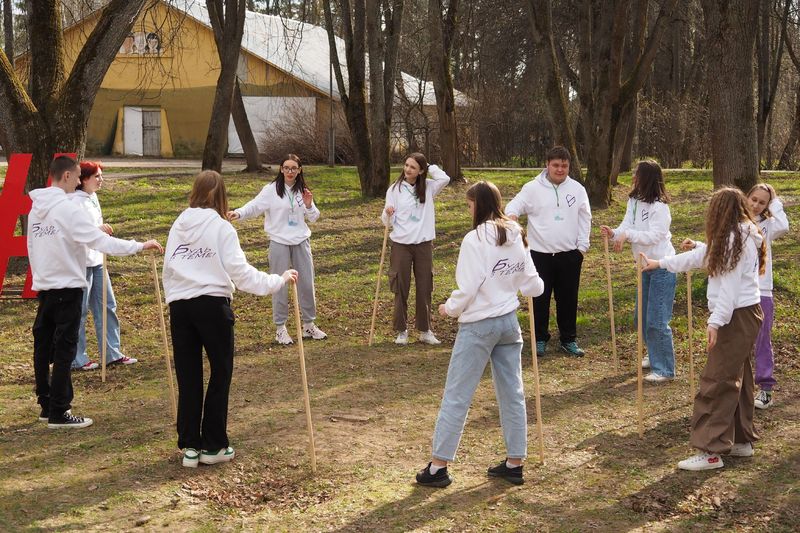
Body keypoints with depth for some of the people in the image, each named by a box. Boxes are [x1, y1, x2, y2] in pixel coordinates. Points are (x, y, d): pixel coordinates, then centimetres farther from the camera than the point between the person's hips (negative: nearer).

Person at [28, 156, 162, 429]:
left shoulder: (36, 209, 9)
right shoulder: (68, 209, -16)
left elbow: (32, 247, 13)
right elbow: (101, 242, -21)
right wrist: (141, 245, -17)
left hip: (43, 286, 8)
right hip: (67, 287, -8)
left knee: (43, 347, 12)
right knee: (64, 350, -3)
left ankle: (47, 405, 22)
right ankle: (58, 413, 0)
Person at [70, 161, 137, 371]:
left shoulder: (93, 198, 13)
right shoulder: (75, 201, -15)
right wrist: (97, 229, -33)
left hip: (97, 260, 9)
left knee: (107, 305, 11)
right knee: (79, 311, -2)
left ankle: (112, 353, 18)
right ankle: (77, 359, 7)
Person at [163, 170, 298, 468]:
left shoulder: (178, 226, 9)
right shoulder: (221, 228, -5)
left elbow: (168, 269, 11)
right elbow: (240, 272, -10)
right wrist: (279, 280, -4)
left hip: (179, 306, 4)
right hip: (212, 305, -4)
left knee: (188, 377, 10)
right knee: (220, 375, 9)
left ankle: (189, 446, 14)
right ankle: (213, 446, 12)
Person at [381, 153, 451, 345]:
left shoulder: (428, 187, 4)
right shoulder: (395, 189, -1)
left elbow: (445, 179, -15)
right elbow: (388, 222, -1)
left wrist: (429, 167, -2)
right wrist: (387, 213, -24)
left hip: (424, 244, 2)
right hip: (401, 244, -1)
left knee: (424, 289, 7)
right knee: (401, 289, 4)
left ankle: (425, 330, 18)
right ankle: (402, 331, 15)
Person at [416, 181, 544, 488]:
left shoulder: (476, 239, -16)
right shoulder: (517, 238, 4)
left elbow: (467, 290, -18)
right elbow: (533, 286, 7)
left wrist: (449, 309, 1)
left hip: (478, 325, -7)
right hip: (508, 323, 7)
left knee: (456, 396, 1)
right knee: (513, 394, 12)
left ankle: (438, 466, 7)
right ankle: (514, 463, 19)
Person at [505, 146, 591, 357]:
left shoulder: (577, 189, 5)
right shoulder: (533, 188, -3)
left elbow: (585, 219, 9)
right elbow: (515, 205, -6)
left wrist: (582, 246, 4)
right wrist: (512, 215, -30)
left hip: (569, 254, 2)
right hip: (540, 253, -2)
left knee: (568, 299, 9)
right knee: (540, 299, 5)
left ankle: (569, 340, 21)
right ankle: (540, 339, 17)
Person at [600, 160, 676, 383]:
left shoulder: (659, 207, -18)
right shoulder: (634, 202, 5)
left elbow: (653, 236, -24)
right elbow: (627, 227, -4)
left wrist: (628, 234, -33)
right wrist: (614, 233, -24)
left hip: (662, 267, -9)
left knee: (657, 321, -7)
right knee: (643, 317, 18)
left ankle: (665, 370, 2)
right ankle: (654, 357, 36)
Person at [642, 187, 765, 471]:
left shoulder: (736, 238, -17)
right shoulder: (740, 237, 15)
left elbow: (730, 286, -23)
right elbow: (702, 256, 24)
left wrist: (716, 321, -25)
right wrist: (661, 263, 32)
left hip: (737, 317, -11)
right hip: (742, 314, 11)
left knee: (716, 382, -10)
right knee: (736, 378, 16)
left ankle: (711, 451, -9)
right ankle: (742, 440, 25)